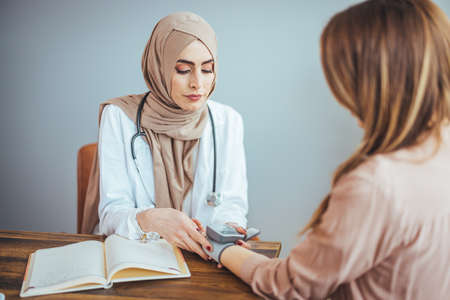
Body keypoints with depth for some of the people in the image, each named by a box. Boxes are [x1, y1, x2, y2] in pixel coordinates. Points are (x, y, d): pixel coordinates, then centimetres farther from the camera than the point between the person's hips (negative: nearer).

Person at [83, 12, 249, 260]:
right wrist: (150, 219, -30)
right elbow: (112, 211, -8)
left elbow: (232, 203, 3)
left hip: (204, 259, 0)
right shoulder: (119, 116, -4)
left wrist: (229, 229, -21)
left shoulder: (227, 121, 3)